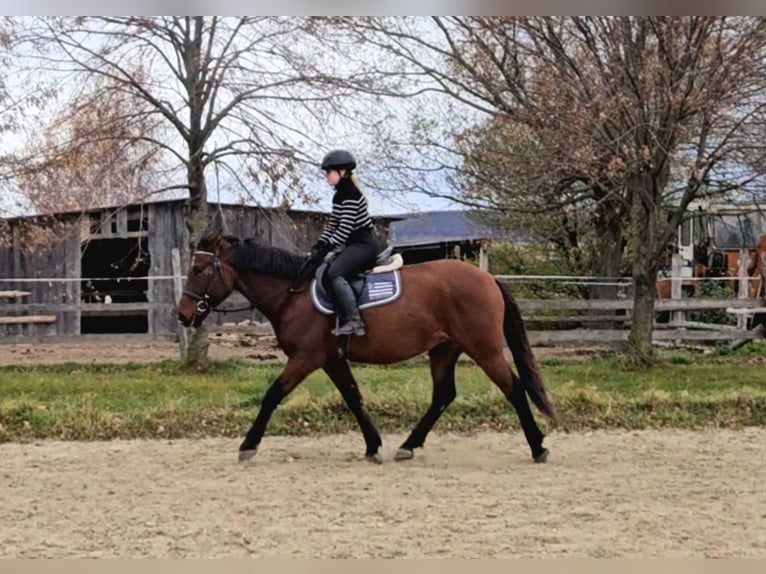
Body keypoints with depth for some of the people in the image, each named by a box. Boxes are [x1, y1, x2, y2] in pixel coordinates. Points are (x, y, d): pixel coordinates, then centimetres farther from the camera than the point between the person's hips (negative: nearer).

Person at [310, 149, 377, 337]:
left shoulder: (350, 194, -16)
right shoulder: (339, 196, 15)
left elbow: (344, 229, -21)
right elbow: (332, 225, 18)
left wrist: (326, 249, -19)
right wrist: (318, 245, 6)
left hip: (363, 245, -11)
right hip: (353, 245, 11)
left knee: (334, 272, -28)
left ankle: (354, 321, -31)